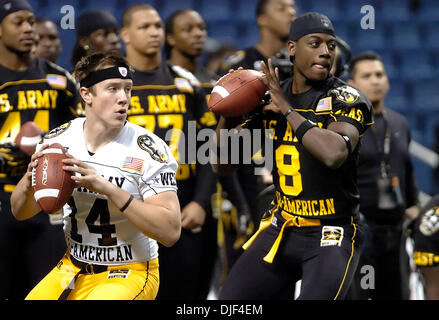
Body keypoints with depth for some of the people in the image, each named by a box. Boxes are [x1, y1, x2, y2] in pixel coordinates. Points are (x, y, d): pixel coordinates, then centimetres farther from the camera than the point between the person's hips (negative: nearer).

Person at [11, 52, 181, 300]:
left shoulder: (149, 150, -16)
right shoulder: (59, 140, -3)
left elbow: (170, 232, -25)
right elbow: (21, 213, 6)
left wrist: (107, 189, -33)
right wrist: (30, 181, -19)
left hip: (130, 274, -5)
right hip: (74, 268, 5)